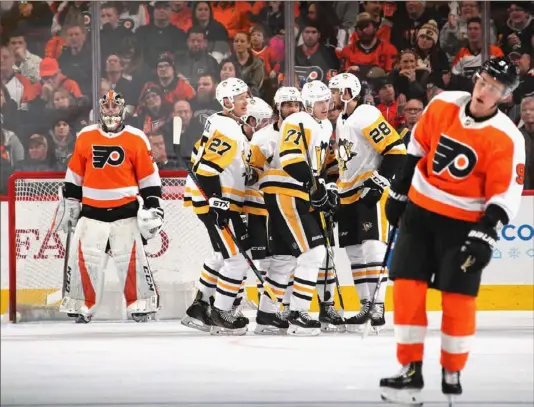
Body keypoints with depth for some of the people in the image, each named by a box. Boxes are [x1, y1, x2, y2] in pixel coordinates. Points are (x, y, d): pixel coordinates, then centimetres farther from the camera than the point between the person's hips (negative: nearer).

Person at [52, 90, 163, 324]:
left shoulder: (136, 139, 0)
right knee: (83, 257, -3)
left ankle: (143, 304, 2)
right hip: (92, 210, 2)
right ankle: (80, 306, 7)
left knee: (132, 257, -8)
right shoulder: (85, 137, 6)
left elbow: (149, 177, 3)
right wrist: (69, 204, 12)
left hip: (126, 209, -2)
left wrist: (152, 206, -2)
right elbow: (74, 176, 13)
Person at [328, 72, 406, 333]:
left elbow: (396, 150, -18)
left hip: (371, 193, -10)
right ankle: (366, 306, 11)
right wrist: (336, 188, 22)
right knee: (355, 252, 8)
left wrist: (380, 181, -21)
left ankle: (378, 307, -17)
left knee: (372, 248, -15)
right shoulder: (341, 121, 17)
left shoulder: (367, 116, -14)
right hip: (350, 195, 10)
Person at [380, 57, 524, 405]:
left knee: (458, 298, -3)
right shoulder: (443, 105, -5)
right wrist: (399, 192, 12)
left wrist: (484, 236, -26)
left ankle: (452, 376, 13)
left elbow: (505, 195, -16)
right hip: (420, 210, 3)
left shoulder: (507, 139, -16)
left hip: (463, 223, -3)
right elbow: (417, 148, 9)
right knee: (408, 288, -3)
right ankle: (411, 371, 3)